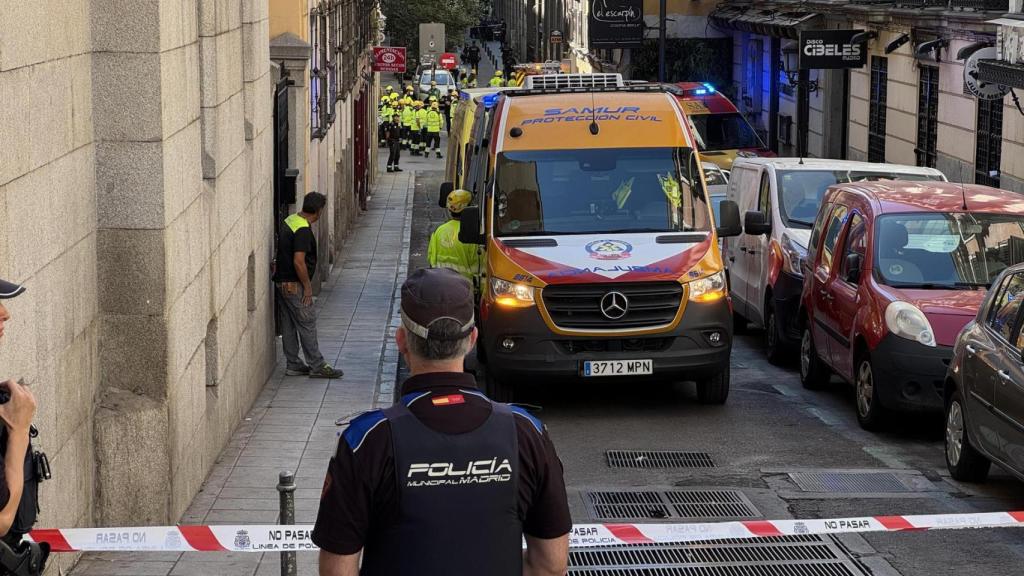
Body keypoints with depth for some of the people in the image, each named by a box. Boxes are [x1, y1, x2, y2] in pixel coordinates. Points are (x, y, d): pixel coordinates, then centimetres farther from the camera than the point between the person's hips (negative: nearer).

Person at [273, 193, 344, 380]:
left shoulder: (290, 221, 8)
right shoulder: (303, 230, -22)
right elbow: (299, 261, -26)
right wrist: (308, 286, -16)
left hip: (282, 280, 10)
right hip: (294, 284, -10)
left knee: (289, 324, 13)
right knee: (307, 323, -3)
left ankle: (293, 364, 19)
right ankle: (317, 366, 2)